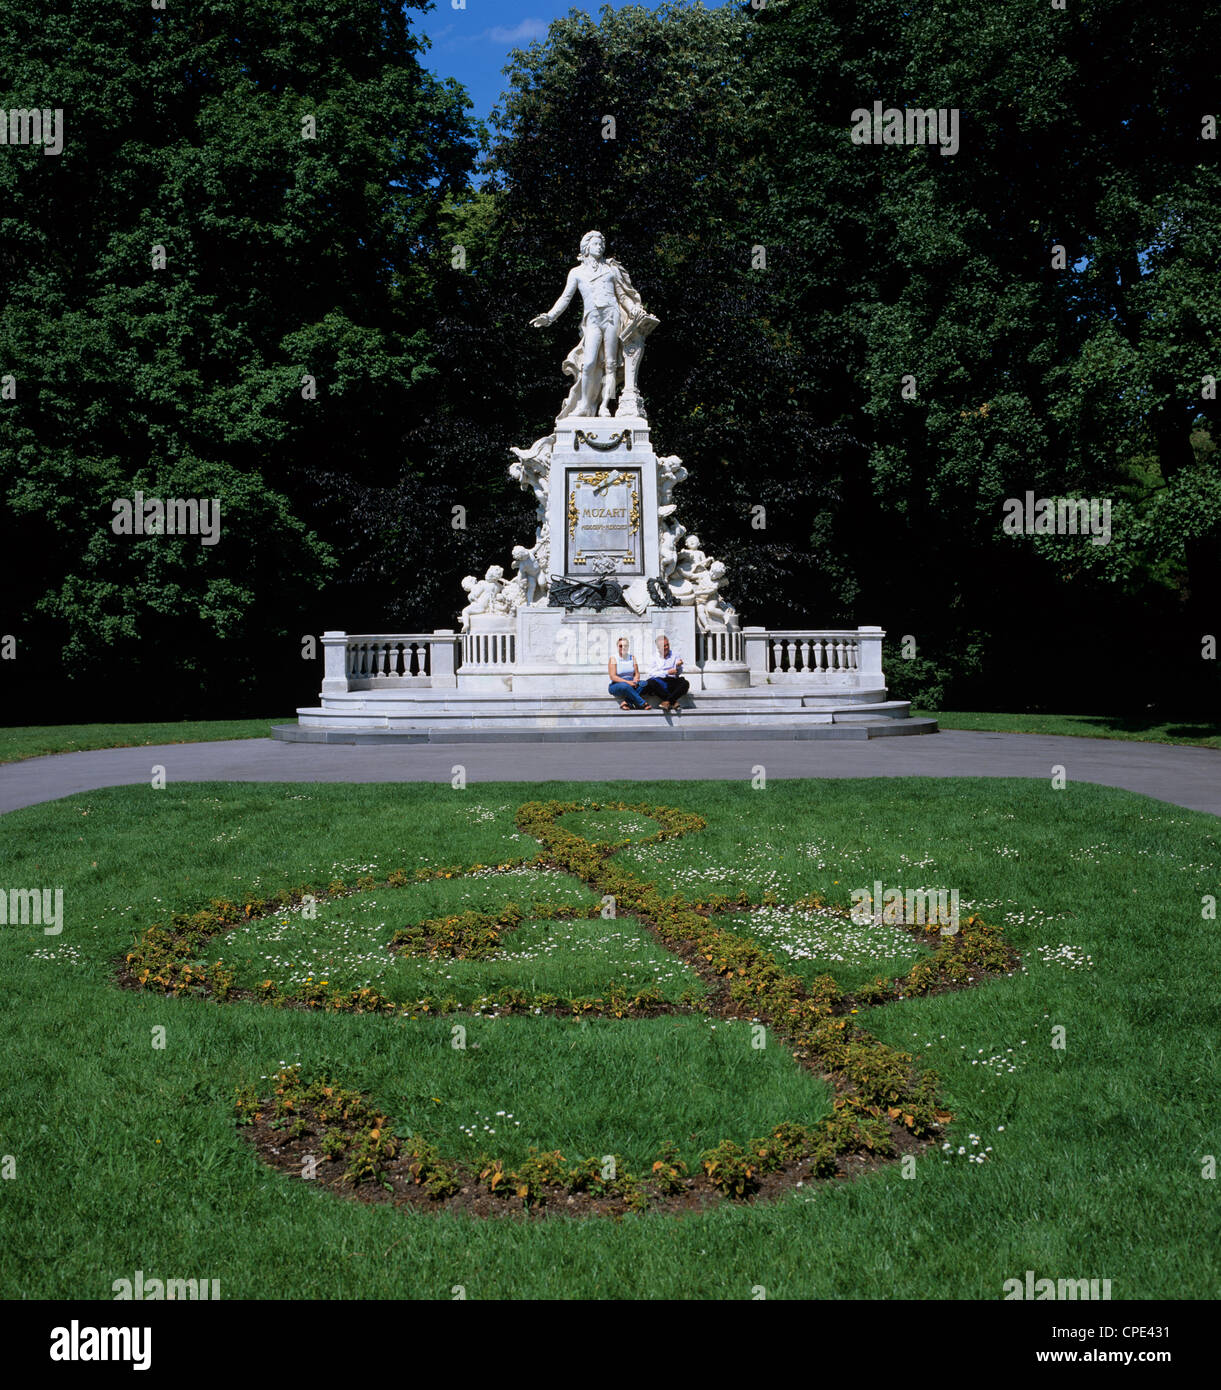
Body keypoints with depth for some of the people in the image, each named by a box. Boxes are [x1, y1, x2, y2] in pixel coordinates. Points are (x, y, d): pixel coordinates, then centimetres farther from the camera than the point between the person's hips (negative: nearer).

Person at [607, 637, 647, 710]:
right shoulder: (613, 659, -2)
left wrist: (634, 681, -15)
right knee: (625, 686, -40)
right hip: (616, 685, -4)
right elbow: (613, 677, -12)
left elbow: (637, 674, 8)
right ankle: (643, 704, -35)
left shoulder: (632, 658, 11)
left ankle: (625, 702, -35)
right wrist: (627, 682, -23)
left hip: (630, 683, 4)